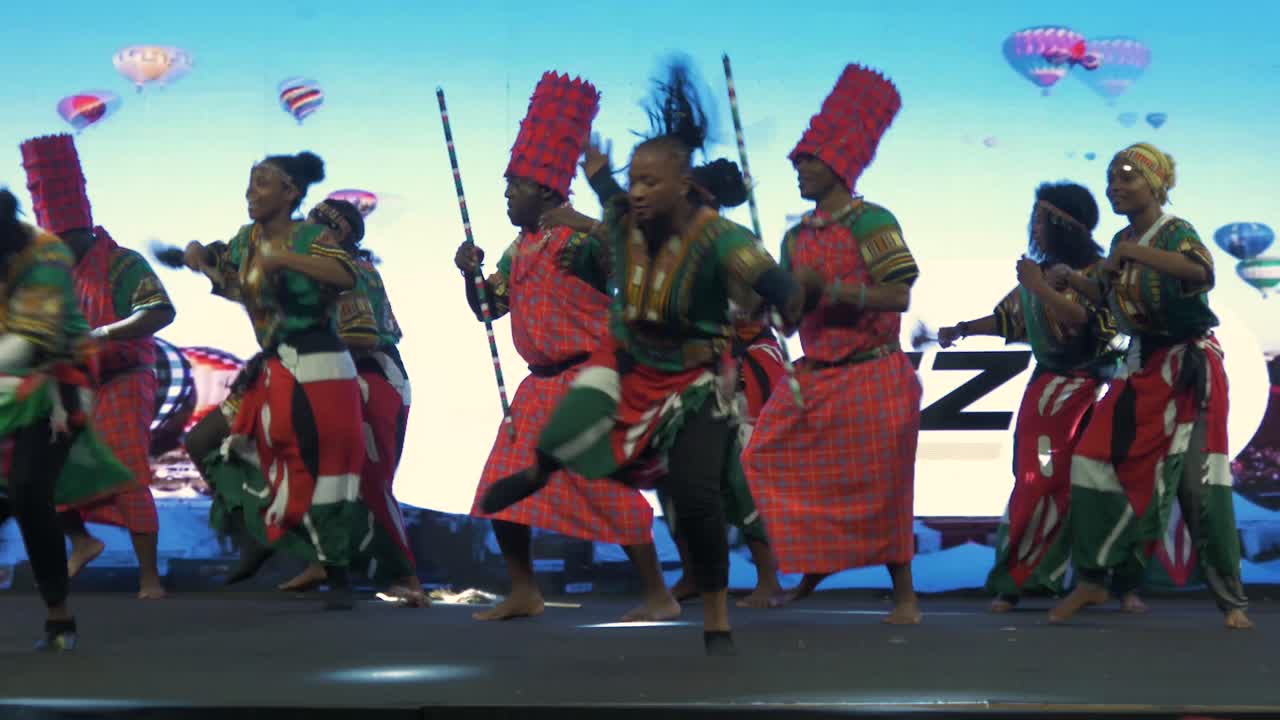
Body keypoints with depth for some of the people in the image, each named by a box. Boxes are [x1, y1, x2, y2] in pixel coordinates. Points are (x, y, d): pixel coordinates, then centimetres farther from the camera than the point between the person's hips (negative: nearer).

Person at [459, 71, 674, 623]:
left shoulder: (581, 238, -12)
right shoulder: (517, 251, 13)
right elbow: (488, 308, 20)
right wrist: (470, 274, 1)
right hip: (541, 384, 8)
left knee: (611, 490, -10)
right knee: (503, 488, 6)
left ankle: (659, 597, -3)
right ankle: (524, 592, 16)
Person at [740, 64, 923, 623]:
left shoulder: (871, 223, -10)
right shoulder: (798, 235, 12)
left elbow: (898, 296, -19)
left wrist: (829, 288, -23)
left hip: (871, 377, -7)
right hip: (813, 377, 7)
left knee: (879, 490, -4)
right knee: (766, 461, 3)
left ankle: (904, 595, 8)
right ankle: (811, 572, 19)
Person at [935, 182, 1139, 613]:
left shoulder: (1098, 271, -6)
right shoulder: (1041, 271, 9)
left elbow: (1082, 318, -21)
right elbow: (1009, 319, 19)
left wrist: (1038, 286, -18)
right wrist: (963, 330, 14)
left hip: (1096, 391, -4)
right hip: (1050, 391, 4)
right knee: (1038, 483, 0)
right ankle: (1015, 582, 2)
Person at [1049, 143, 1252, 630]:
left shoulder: (1176, 232, -12)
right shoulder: (1122, 241, 10)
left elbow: (1202, 273, -35)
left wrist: (1132, 253, -34)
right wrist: (1071, 280, 12)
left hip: (1189, 366, -7)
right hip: (1141, 369, 7)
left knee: (1199, 481, -9)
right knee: (1096, 461, -1)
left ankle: (1232, 599, -2)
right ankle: (1092, 580, 10)